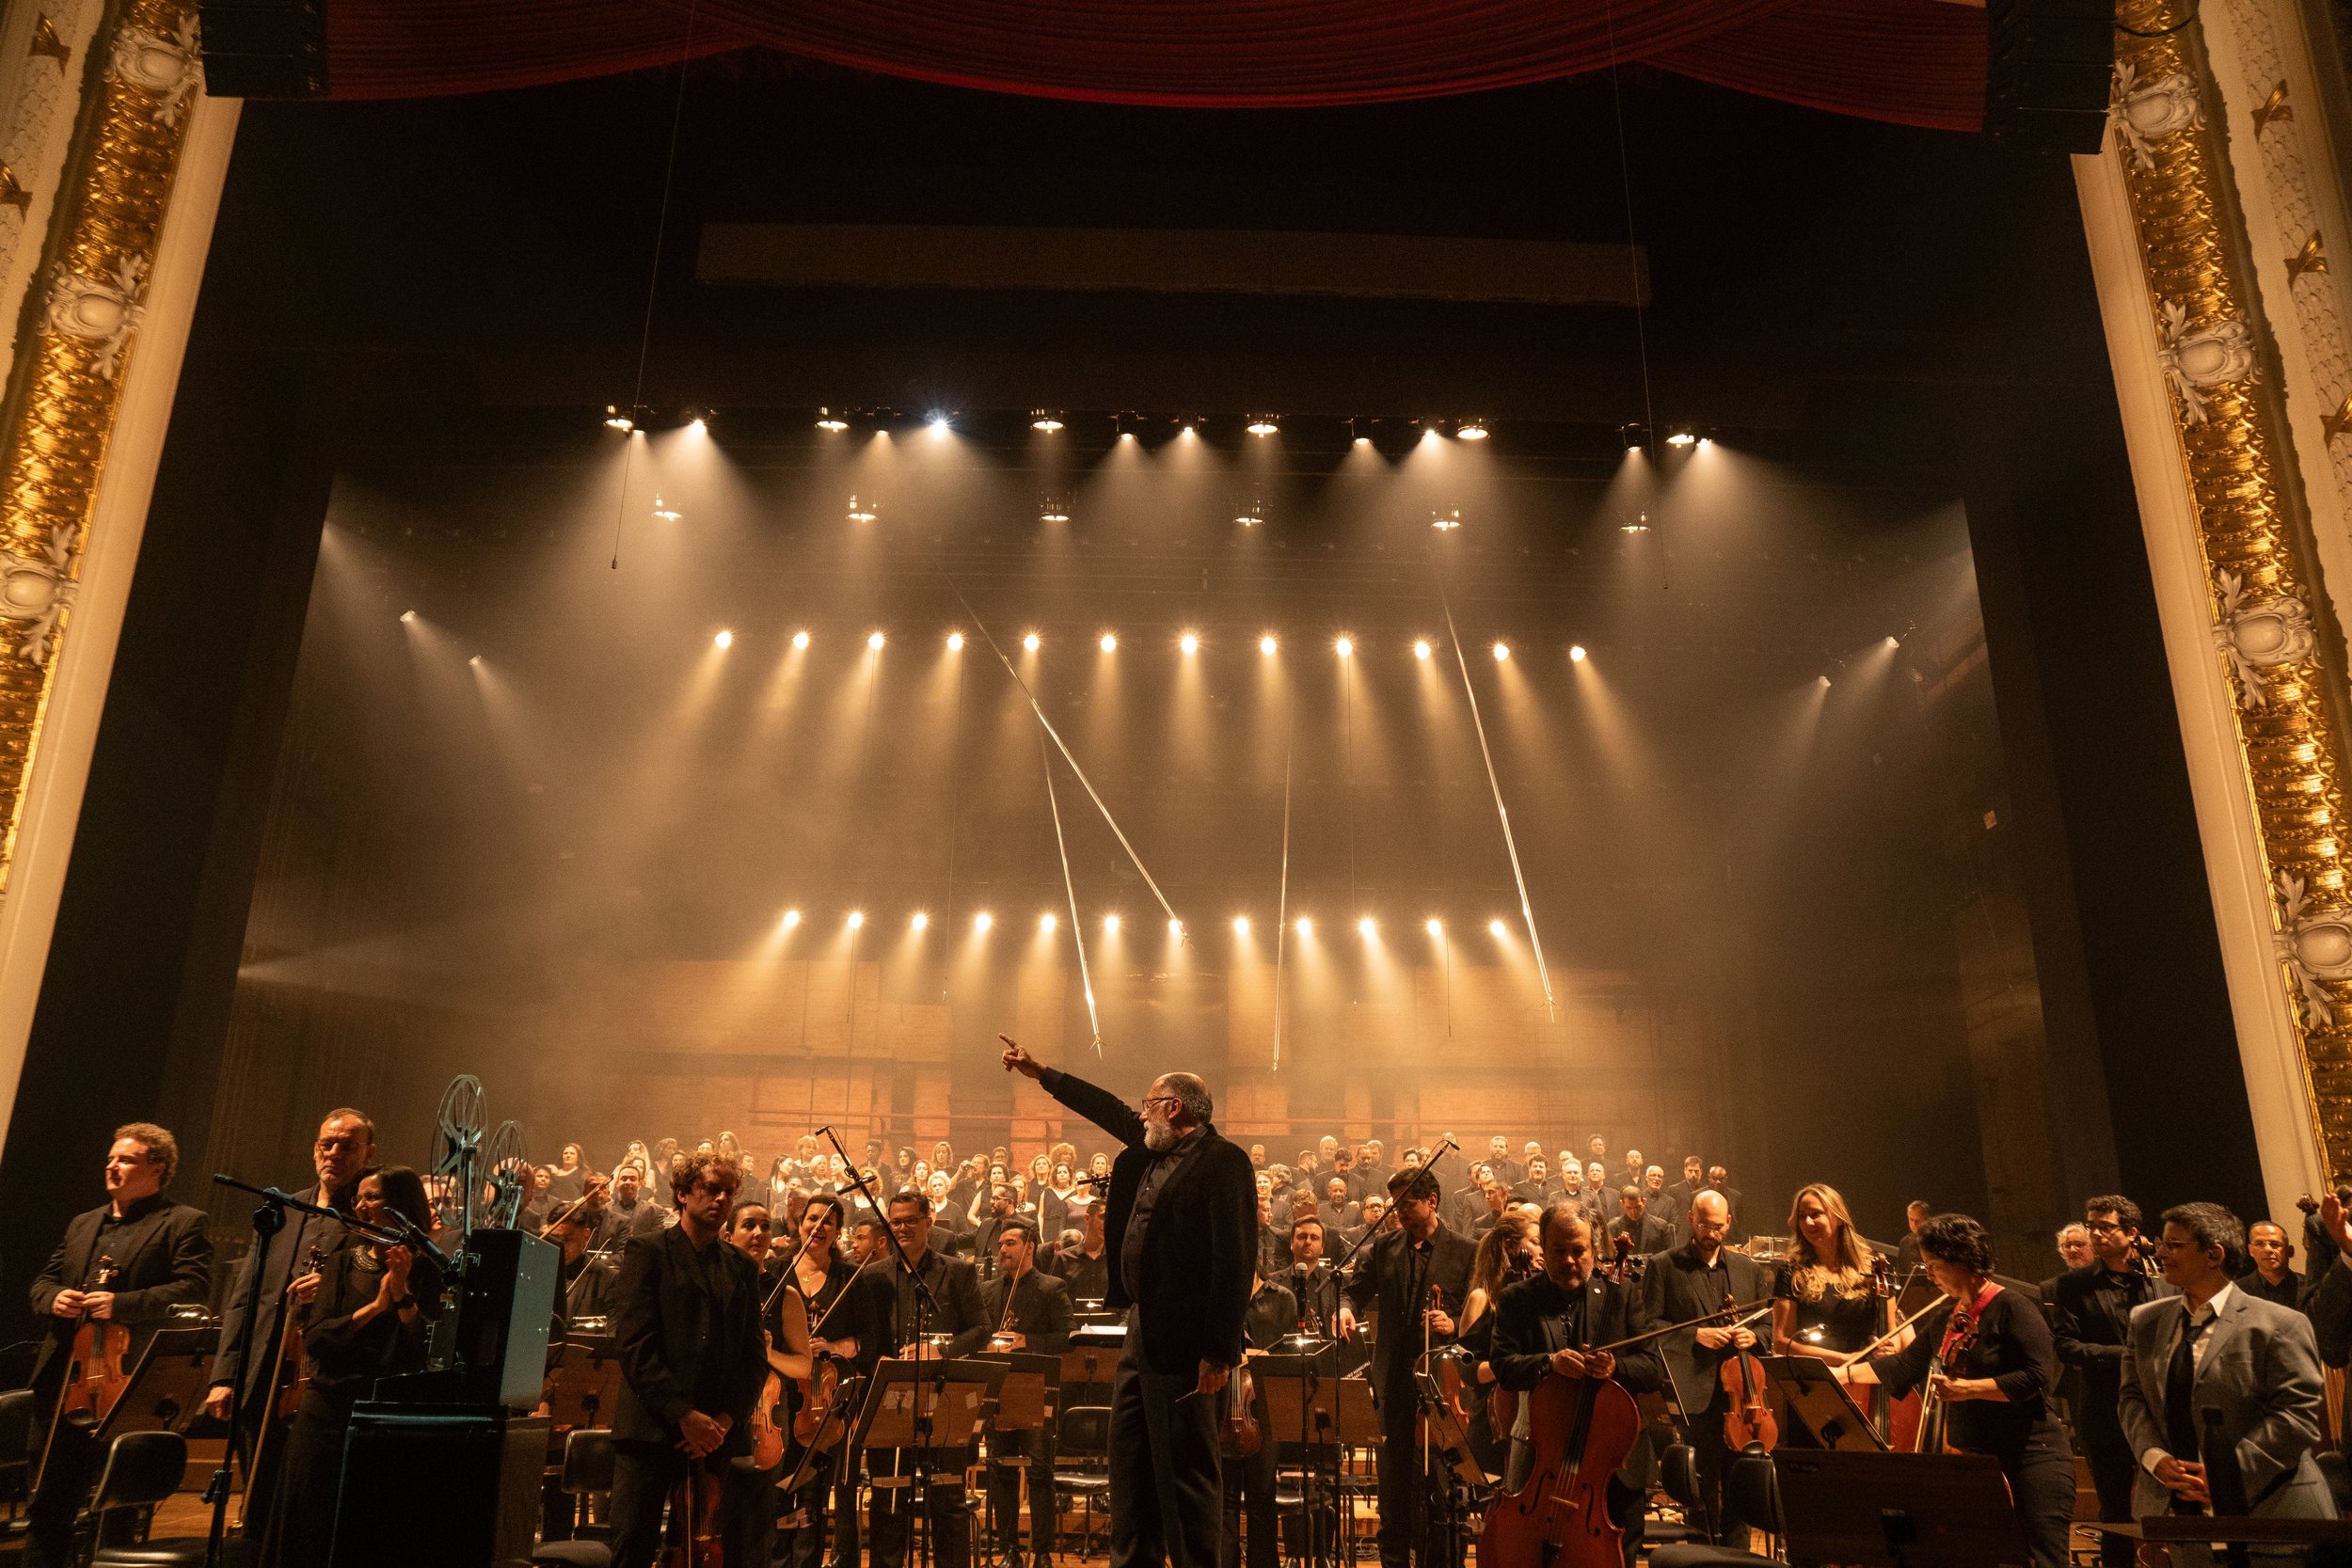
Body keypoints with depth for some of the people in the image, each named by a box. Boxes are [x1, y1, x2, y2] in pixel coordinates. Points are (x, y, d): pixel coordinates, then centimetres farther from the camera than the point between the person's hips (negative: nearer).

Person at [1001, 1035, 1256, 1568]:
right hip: (1141, 1332, 10)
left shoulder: (1222, 1161, -15)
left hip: (1183, 1343, -10)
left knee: (1183, 1469, -3)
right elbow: (1108, 1109, 28)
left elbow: (1233, 1260, -20)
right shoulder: (1151, 1150, 12)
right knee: (1130, 1462, 16)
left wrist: (1220, 1352, -23)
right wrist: (1039, 1073, 31)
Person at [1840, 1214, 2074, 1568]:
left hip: (2031, 1456, -8)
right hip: (1970, 1461, 8)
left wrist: (1968, 1388, -20)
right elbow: (1904, 1365, 20)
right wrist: (1839, 1374, 15)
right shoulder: (1944, 1319, 14)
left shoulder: (2012, 1306, -10)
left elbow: (2037, 1378, -19)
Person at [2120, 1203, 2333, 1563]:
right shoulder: (2145, 1320, 8)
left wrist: (2225, 1473, -17)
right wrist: (2155, 1458, -10)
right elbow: (2131, 1396, 9)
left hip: (2266, 1506, -4)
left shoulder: (2280, 1325, -9)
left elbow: (2298, 1415, -13)